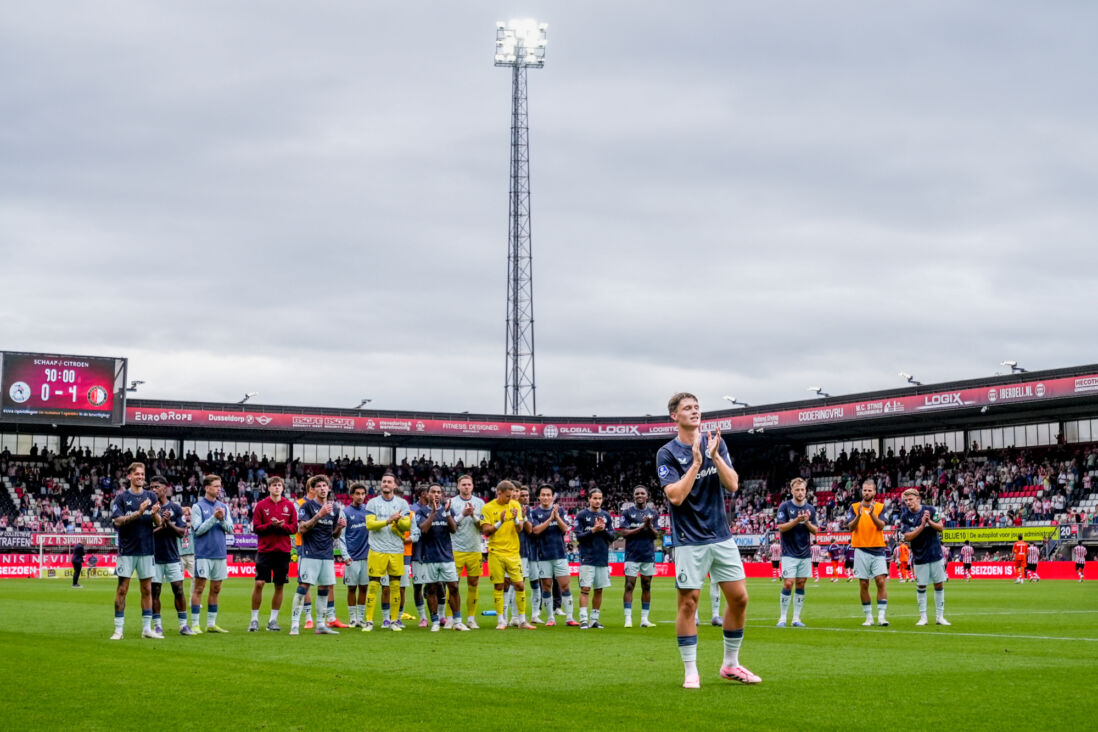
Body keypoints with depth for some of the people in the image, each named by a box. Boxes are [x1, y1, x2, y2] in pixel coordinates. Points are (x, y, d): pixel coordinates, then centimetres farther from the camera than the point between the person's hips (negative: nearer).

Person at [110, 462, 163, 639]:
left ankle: (147, 628, 12)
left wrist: (155, 514, -16)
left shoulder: (151, 496, 8)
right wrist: (138, 513, -23)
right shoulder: (121, 497, -1)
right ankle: (118, 629, 2)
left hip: (146, 550, 3)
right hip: (127, 550, -3)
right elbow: (118, 521, -12)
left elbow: (158, 523, 6)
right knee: (122, 589, -2)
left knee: (147, 589, 6)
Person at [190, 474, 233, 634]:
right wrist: (214, 518, -16)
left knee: (216, 590, 8)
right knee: (199, 589, -4)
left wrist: (222, 519, -12)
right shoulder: (198, 507, -3)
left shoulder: (224, 507, 11)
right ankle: (194, 625, -1)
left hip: (220, 554, 5)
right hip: (204, 553, -5)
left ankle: (211, 624, 15)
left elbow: (230, 529, 6)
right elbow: (198, 529, -10)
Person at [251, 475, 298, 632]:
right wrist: (271, 525, -17)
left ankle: (273, 620, 13)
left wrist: (282, 526, -14)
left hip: (283, 550, 2)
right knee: (259, 584, -7)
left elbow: (294, 528, 4)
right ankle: (254, 619, 3)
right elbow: (256, 527, -2)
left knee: (279, 586, 4)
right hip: (265, 549, -2)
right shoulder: (261, 505, 2)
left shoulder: (289, 505, 6)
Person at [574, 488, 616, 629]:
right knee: (585, 588, -8)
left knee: (599, 590, 7)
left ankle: (595, 619, 14)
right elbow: (578, 536, -5)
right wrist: (593, 530, -16)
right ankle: (583, 620, -9)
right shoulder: (582, 515, 0)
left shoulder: (606, 516, 10)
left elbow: (612, 537, 8)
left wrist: (603, 529, -10)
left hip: (603, 558, 4)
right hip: (587, 558, -4)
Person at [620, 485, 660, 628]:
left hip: (648, 555, 3)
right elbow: (623, 533, -6)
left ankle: (644, 619, 10)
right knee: (629, 585, -6)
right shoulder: (627, 513, 2)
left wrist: (650, 526, -14)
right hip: (632, 555, -3)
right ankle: (628, 619, -5)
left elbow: (656, 536, 6)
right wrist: (642, 527, -13)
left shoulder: (653, 513, 9)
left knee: (646, 586, 5)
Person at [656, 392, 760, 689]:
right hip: (689, 540, -4)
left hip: (721, 536, 4)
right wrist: (696, 462, -20)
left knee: (739, 597, 4)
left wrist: (715, 456, -16)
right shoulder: (667, 453, -5)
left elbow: (732, 485, -3)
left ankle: (730, 664, 19)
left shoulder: (716, 444, 6)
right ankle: (691, 672, 5)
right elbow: (676, 496, -16)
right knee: (688, 602, -5)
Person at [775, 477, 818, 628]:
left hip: (805, 553, 4)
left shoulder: (810, 508, 8)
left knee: (801, 584, 4)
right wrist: (797, 520, -21)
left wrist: (807, 522, -12)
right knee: (788, 584, -9)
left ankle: (796, 618, 10)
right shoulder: (785, 506, -3)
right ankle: (782, 617, 0)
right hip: (789, 553, -4)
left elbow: (815, 531, 7)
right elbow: (781, 527, -10)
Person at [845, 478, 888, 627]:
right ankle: (868, 617, 9)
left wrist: (872, 514, -25)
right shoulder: (854, 507, 6)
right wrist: (859, 516, -24)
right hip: (861, 551, 0)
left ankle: (881, 616, -8)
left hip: (878, 550, 0)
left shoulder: (880, 507, 7)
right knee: (863, 584, 1)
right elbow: (850, 527, -5)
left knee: (881, 581, -10)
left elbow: (881, 526, -8)